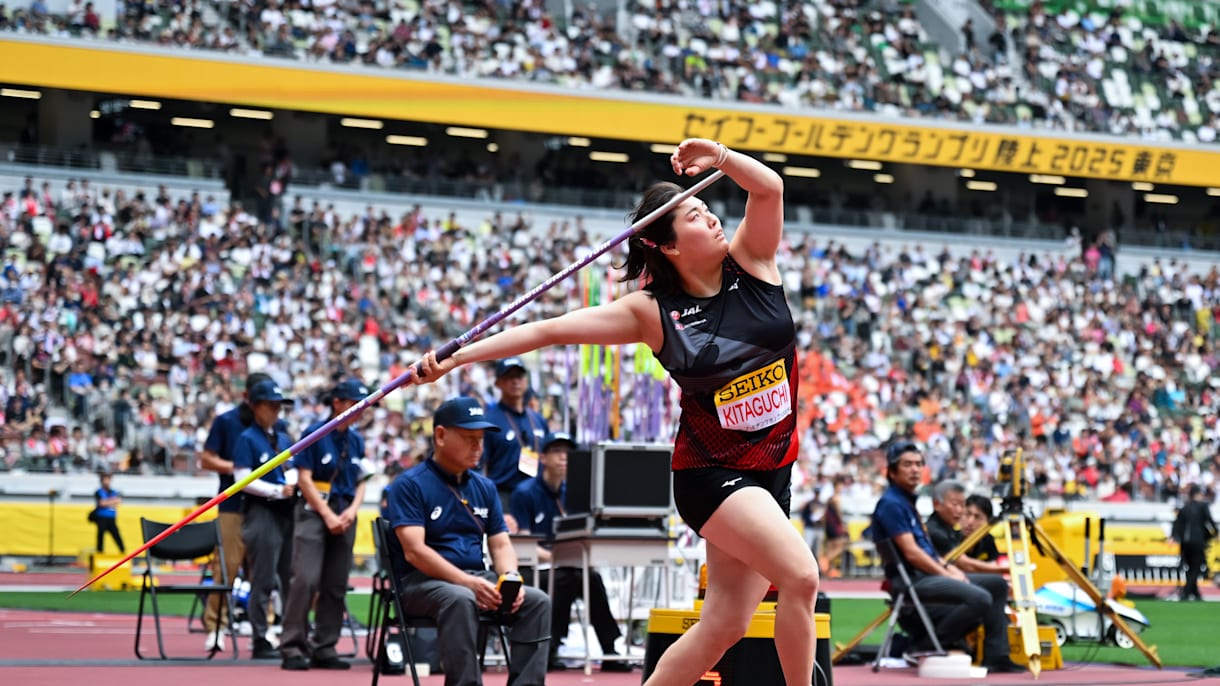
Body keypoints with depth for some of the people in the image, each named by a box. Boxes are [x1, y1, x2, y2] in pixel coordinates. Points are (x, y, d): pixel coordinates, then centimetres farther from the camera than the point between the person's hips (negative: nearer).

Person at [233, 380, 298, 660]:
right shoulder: (247, 439, -3)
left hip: (286, 511, 7)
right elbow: (244, 479, -10)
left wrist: (292, 484, -3)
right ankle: (260, 641, 0)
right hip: (261, 511, -7)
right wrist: (278, 491, -15)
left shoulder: (284, 439, 17)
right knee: (263, 580, -5)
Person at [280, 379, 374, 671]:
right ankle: (292, 648, -13)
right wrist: (328, 515, -12)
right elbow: (304, 479, -7)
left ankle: (325, 649, 11)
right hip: (314, 511, -6)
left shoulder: (356, 439, 12)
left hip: (345, 516, 6)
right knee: (306, 579, -15)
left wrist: (352, 510, -2)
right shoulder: (314, 433, -4)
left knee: (336, 585, 5)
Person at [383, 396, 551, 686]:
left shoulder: (485, 487, 15)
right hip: (422, 583, -6)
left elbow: (501, 544, 13)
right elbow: (414, 551, -16)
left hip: (477, 578, 6)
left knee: (537, 601, -16)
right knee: (460, 599, -38)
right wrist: (468, 582, -27)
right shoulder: (409, 485, -5)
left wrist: (509, 577, -11)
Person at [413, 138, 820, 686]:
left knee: (724, 624, 4)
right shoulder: (653, 311, -9)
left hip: (772, 469, 5)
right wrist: (456, 357, -12)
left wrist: (720, 156, -31)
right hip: (712, 471, -5)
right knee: (801, 575, -23)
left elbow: (769, 188, -13)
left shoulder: (750, 262, 0)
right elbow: (550, 330, -9)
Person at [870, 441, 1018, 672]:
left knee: (997, 584, 10)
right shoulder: (891, 504, -13)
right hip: (911, 580, -11)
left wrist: (950, 568, 7)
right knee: (979, 598, -27)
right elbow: (910, 552, -18)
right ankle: (925, 646, -15)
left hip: (930, 574, 11)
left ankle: (995, 656, 5)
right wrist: (946, 574, -12)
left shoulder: (908, 501, 19)